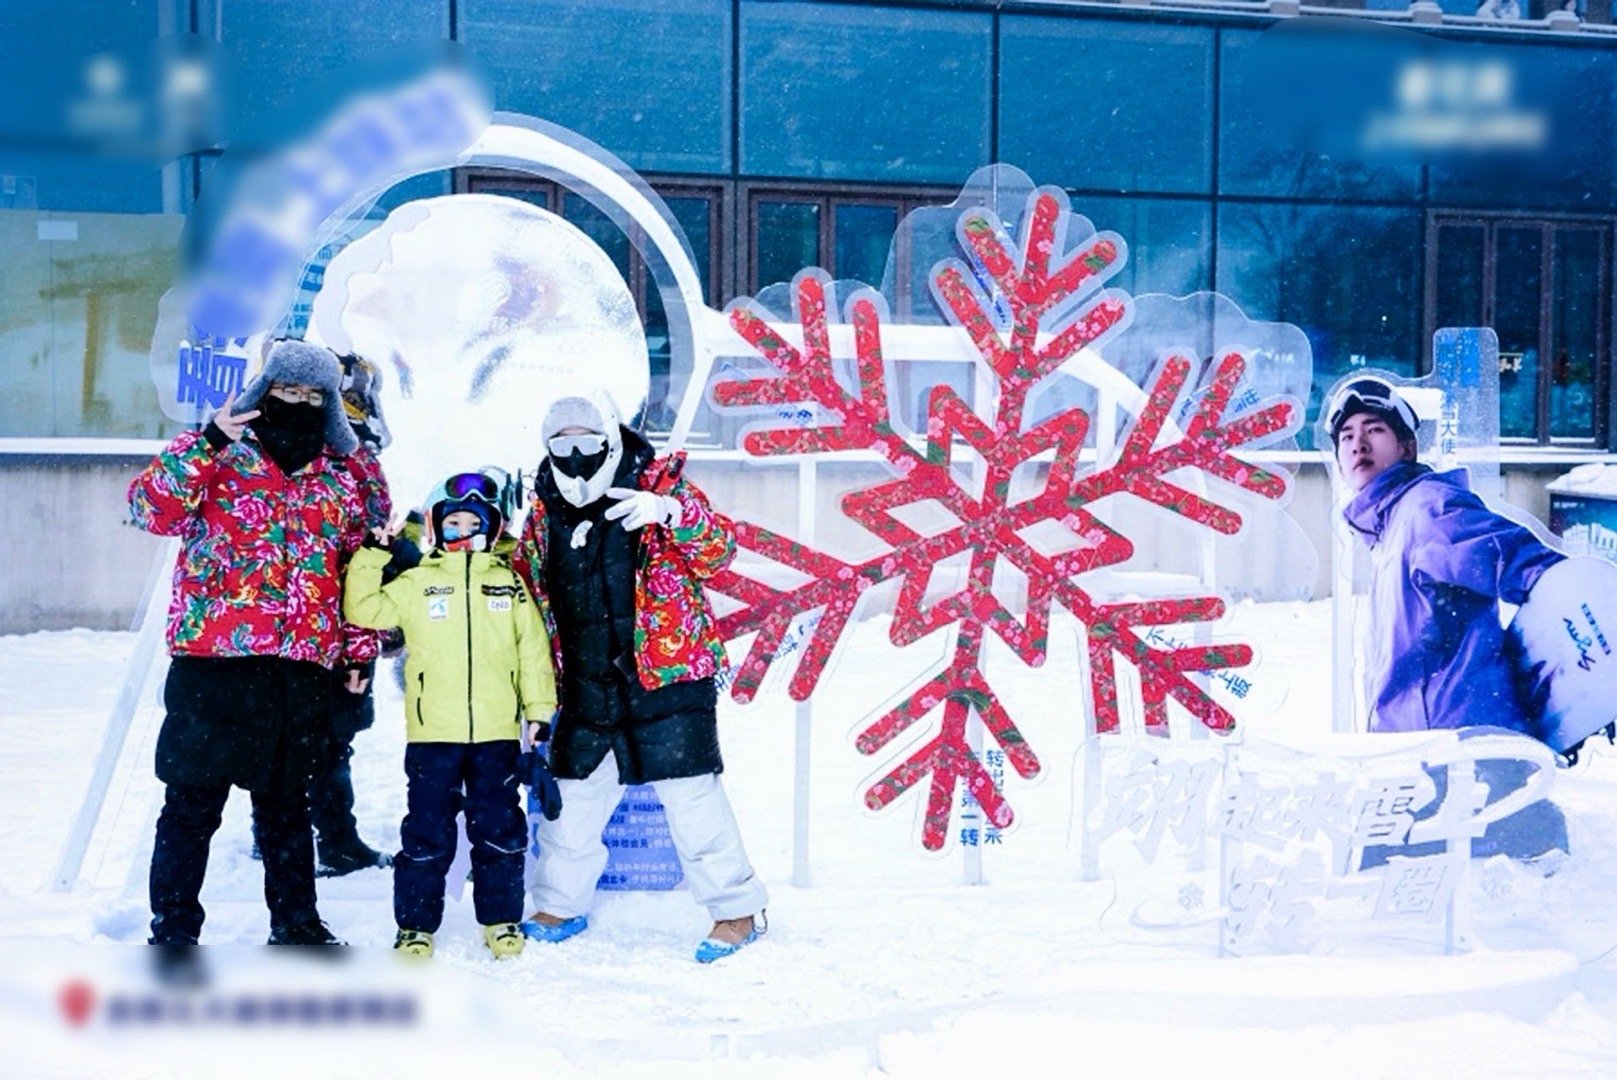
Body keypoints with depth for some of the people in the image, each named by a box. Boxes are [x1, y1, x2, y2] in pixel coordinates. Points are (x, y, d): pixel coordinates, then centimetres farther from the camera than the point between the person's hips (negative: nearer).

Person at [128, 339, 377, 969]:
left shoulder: (343, 478, 14)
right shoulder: (222, 456, 1)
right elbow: (151, 509, -14)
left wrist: (360, 648, 15)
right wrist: (204, 444, -23)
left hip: (303, 666, 4)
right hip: (213, 659, -4)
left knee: (287, 802, 15)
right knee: (194, 800, -1)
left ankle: (296, 922, 26)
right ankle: (174, 929, 7)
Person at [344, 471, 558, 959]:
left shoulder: (509, 583, 8)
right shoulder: (416, 583, 5)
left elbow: (533, 650, 8)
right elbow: (362, 610, 1)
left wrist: (539, 711, 5)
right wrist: (372, 556, -6)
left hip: (497, 733, 1)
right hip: (433, 732, -1)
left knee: (500, 830, 8)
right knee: (427, 832, 4)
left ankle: (502, 919, 21)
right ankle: (415, 924, 13)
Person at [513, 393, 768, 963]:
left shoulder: (656, 486, -5)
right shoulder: (546, 512, 10)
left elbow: (719, 551, -17)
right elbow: (524, 589, 22)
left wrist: (672, 513, -34)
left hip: (666, 676, -6)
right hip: (586, 692, 6)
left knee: (691, 794, -5)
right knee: (573, 794, 14)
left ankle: (737, 910, 6)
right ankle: (559, 905, 32)